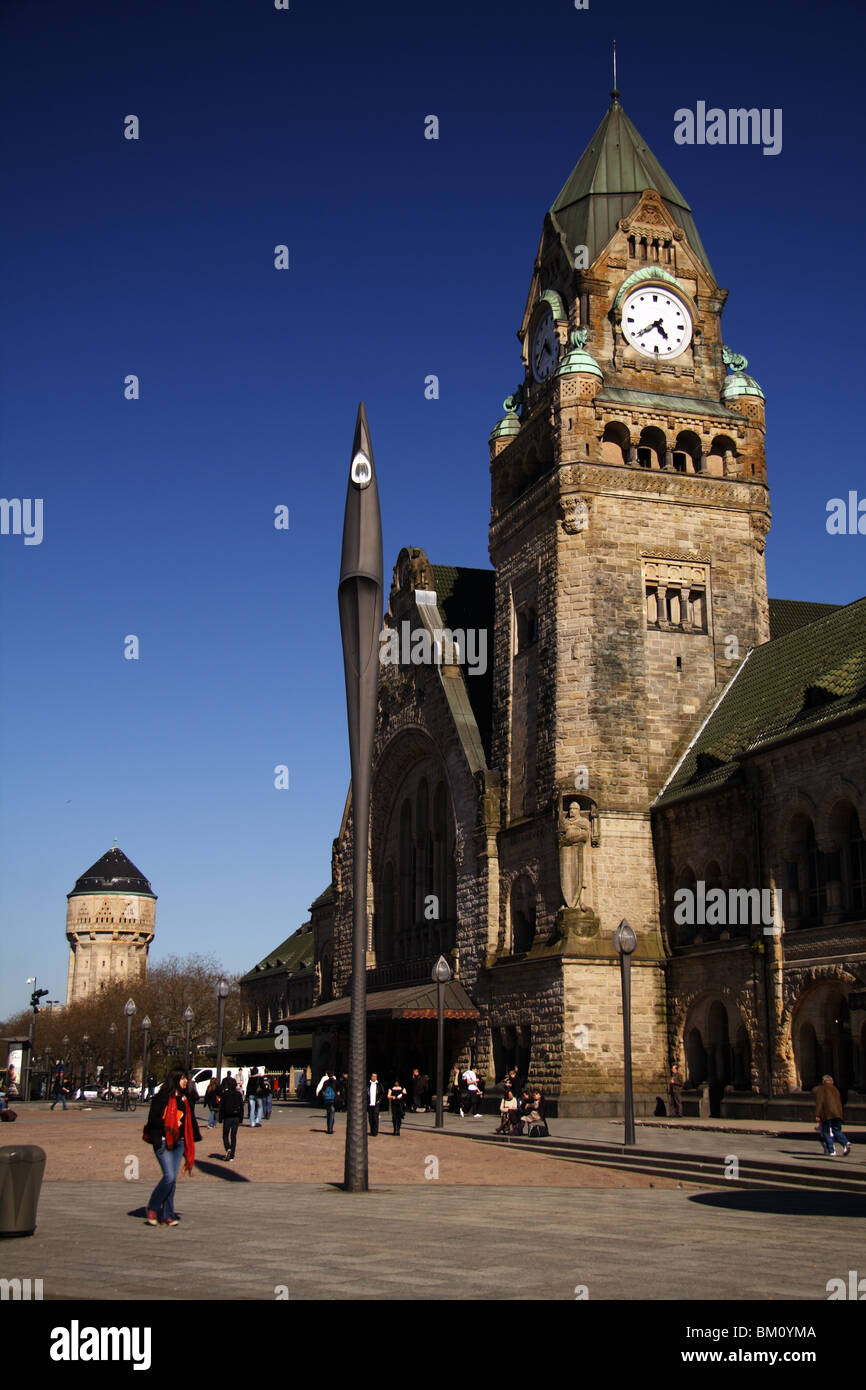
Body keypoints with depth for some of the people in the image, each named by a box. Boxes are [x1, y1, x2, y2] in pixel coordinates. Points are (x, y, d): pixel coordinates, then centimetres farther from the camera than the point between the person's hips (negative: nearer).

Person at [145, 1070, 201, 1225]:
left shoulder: (184, 1099, 14)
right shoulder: (162, 1097, -8)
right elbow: (153, 1119, -12)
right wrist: (171, 1125, -15)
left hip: (179, 1142, 7)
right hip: (163, 1142, -7)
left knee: (172, 1179, 6)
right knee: (169, 1176, -13)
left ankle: (167, 1215, 11)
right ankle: (152, 1208, 5)